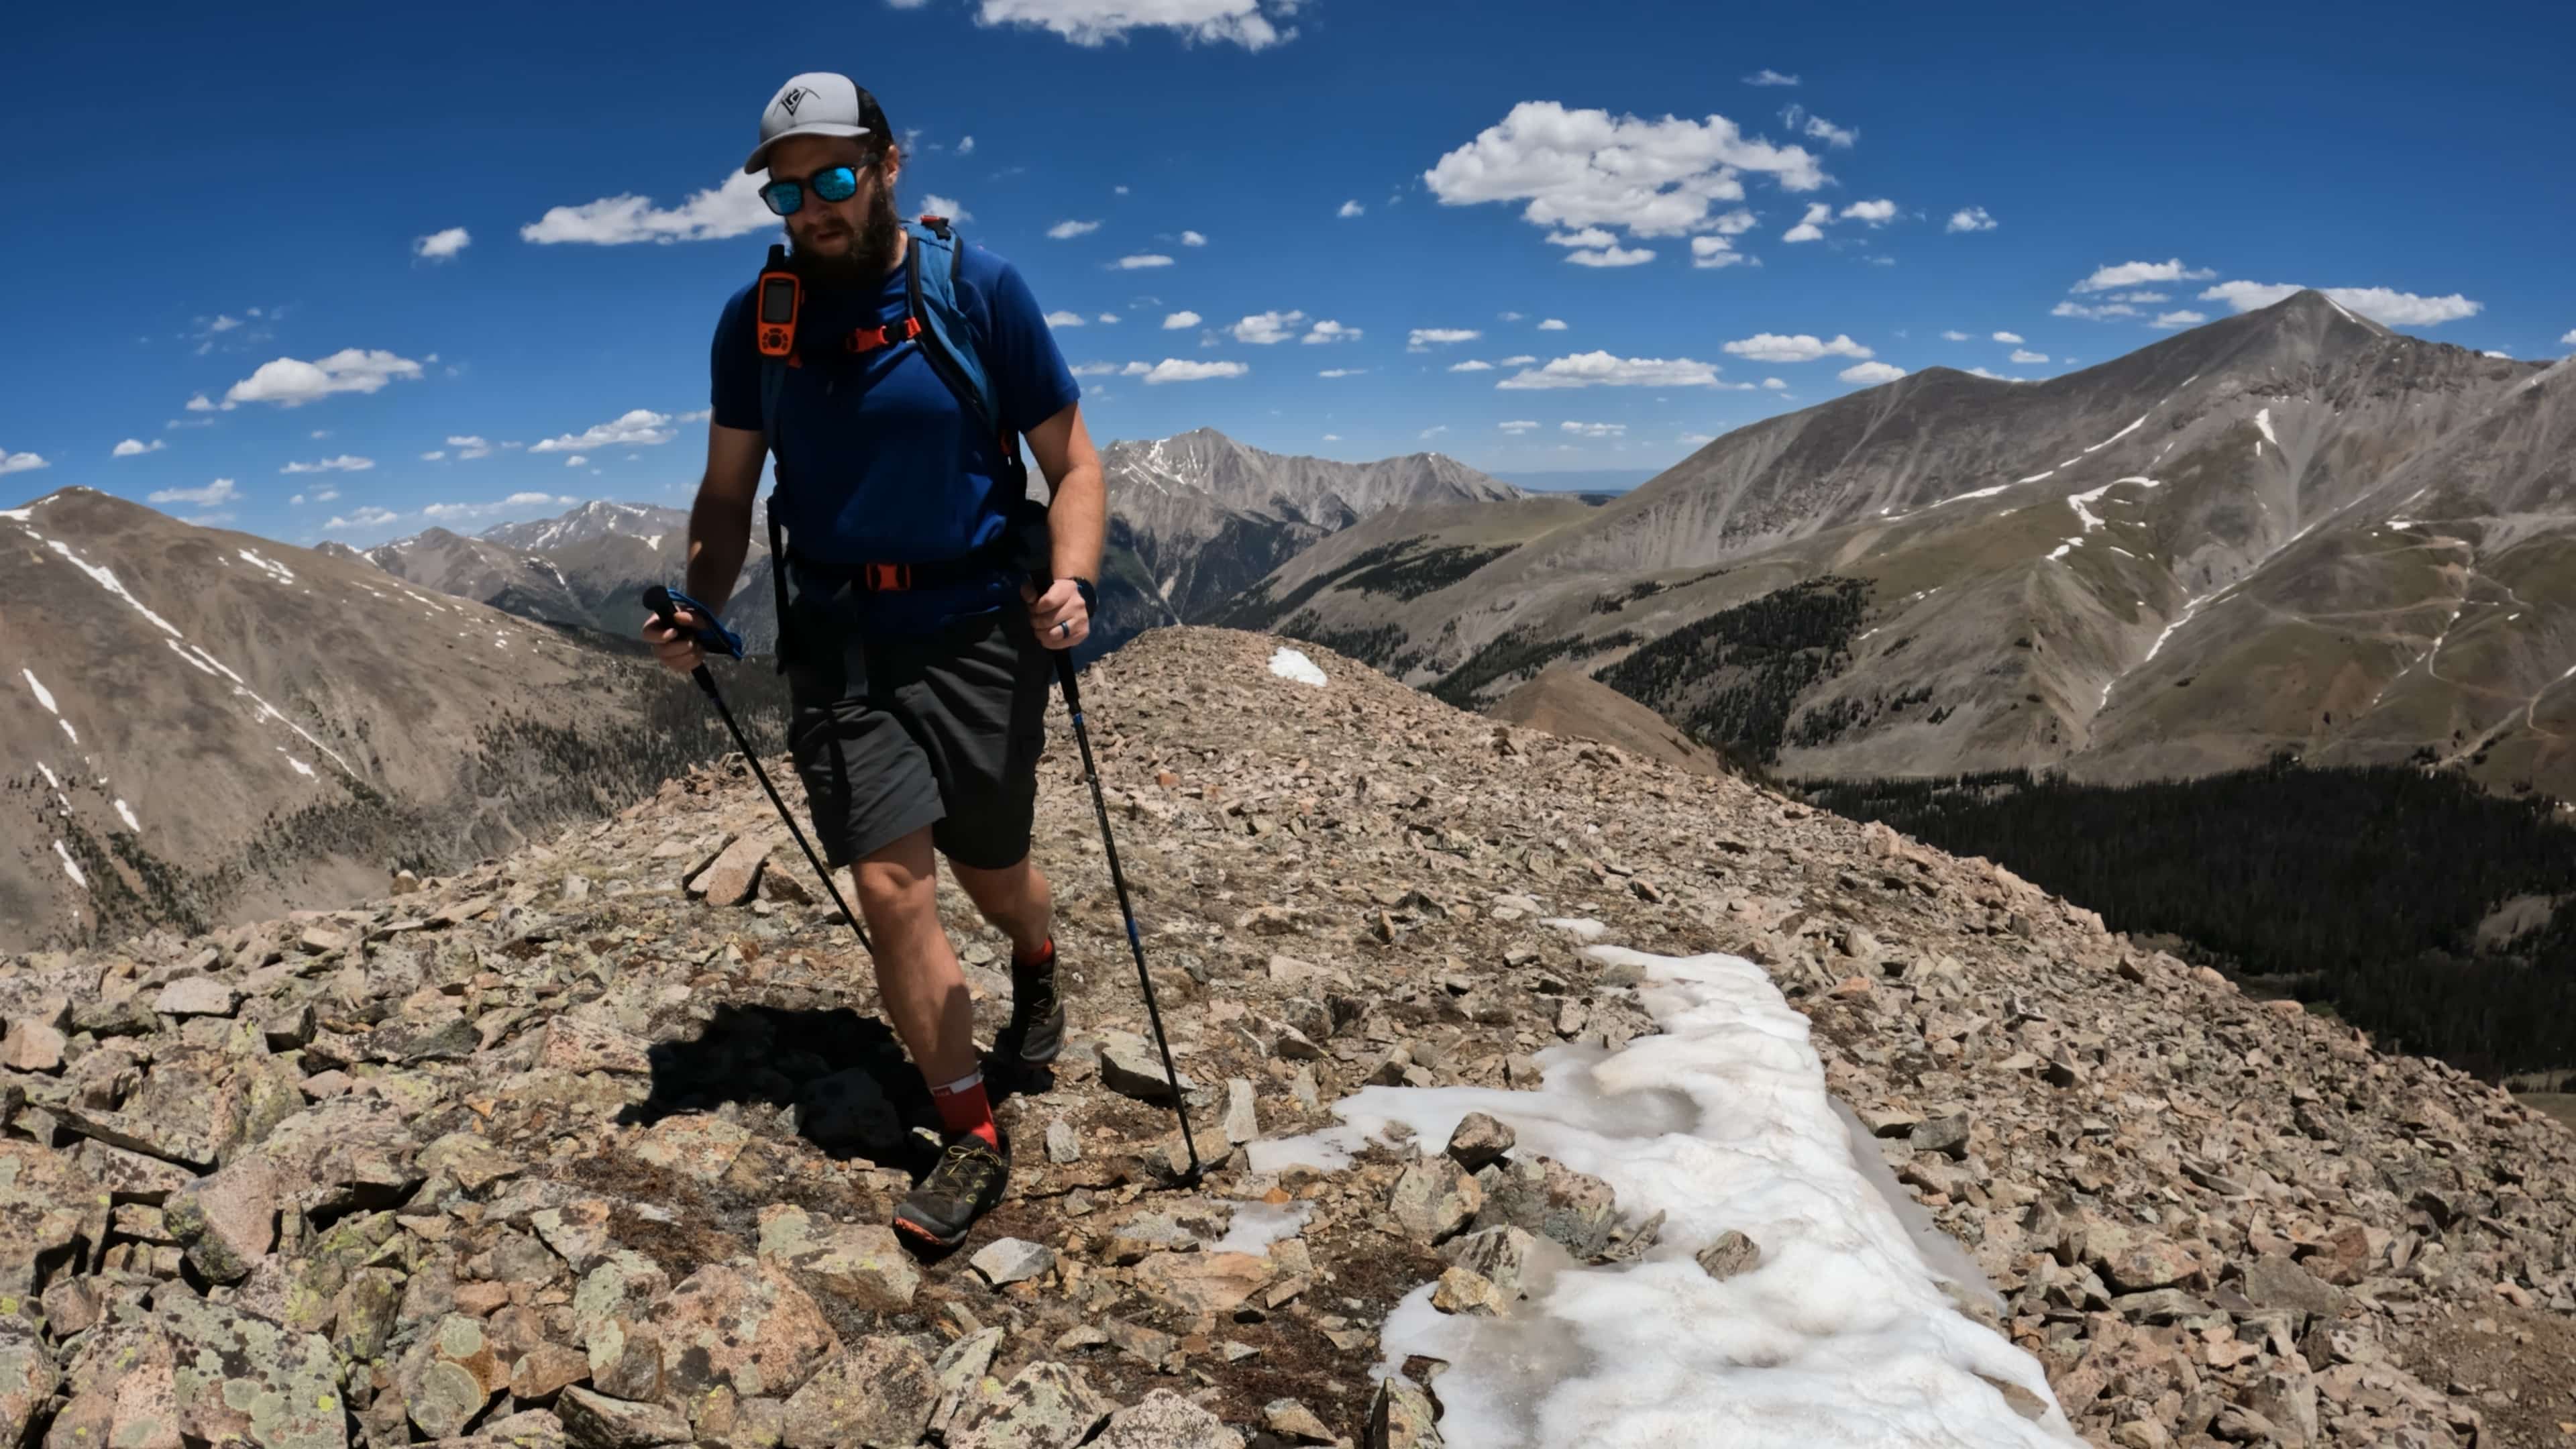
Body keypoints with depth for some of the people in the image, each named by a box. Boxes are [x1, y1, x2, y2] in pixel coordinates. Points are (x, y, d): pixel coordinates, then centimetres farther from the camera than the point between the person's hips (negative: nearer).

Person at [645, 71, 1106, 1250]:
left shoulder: (978, 290, -8)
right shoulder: (754, 319, 0)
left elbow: (1072, 463, -5)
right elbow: (728, 494, 9)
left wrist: (1069, 581, -23)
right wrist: (701, 608, -8)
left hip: (973, 630, -2)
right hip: (835, 640, 2)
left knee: (991, 874, 12)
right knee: (891, 886, -8)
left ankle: (1036, 970, 50)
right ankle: (972, 1138, 8)